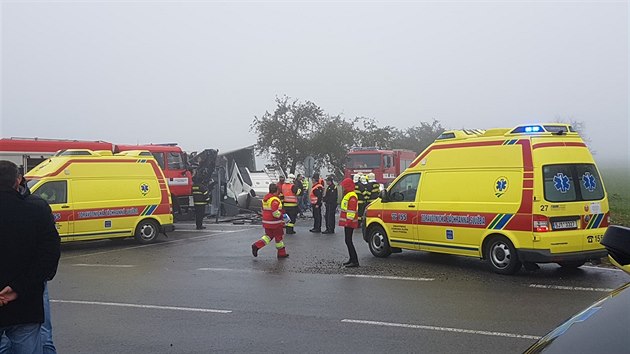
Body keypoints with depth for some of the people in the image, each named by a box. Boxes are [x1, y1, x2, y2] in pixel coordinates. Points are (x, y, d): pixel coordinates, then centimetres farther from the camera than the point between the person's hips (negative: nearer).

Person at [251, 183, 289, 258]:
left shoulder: (265, 199, 8)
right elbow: (275, 213, -28)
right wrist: (280, 214, -11)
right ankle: (281, 253, 17)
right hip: (275, 223, -8)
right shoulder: (275, 200, -21)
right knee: (279, 237, 7)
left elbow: (263, 210, 18)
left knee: (268, 236, 17)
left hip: (266, 221, 8)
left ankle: (256, 245, 1)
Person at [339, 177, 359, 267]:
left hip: (349, 223, -11)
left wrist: (348, 221, -24)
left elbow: (352, 211, -22)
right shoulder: (347, 195, 18)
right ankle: (352, 259, 21)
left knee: (348, 241, -11)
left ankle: (355, 261, -12)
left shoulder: (352, 197, -17)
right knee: (348, 241, 14)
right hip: (347, 223, 11)